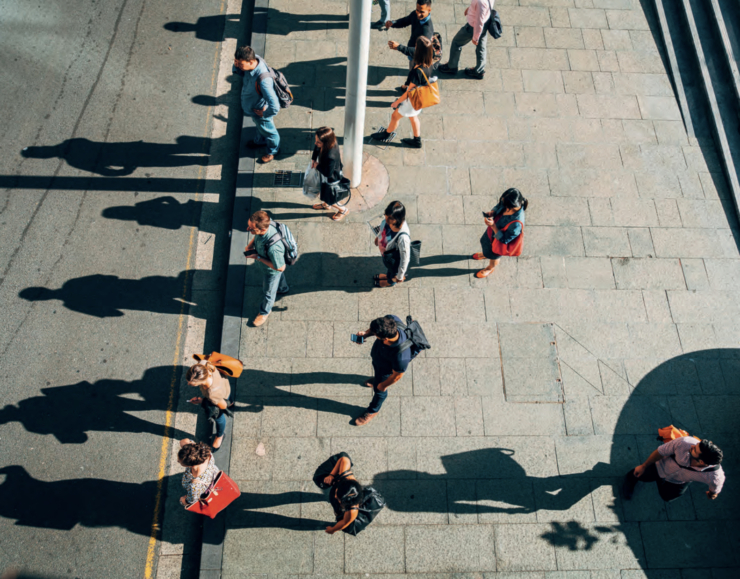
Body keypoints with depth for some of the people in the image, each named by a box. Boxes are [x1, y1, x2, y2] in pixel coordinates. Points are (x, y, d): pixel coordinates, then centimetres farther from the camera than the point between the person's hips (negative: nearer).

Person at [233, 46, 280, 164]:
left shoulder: (263, 80, -48)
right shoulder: (254, 59, -23)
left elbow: (274, 107, -48)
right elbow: (240, 72, -1)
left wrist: (265, 114, -26)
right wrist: (236, 65, -25)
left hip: (261, 111, -7)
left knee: (268, 131, 25)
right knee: (259, 126, 37)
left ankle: (273, 150, 55)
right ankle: (260, 141, 68)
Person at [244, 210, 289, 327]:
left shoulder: (273, 247, -51)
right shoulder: (264, 224, -30)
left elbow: (280, 268, -34)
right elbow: (256, 236, -2)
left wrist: (258, 258, -30)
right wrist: (250, 245, -18)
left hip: (272, 270, -6)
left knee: (269, 291, 24)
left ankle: (265, 312, 54)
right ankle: (283, 288, 72)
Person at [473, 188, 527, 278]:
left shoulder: (516, 224, -47)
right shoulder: (507, 203, -27)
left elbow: (504, 240, -34)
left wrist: (493, 226, -42)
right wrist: (492, 212, -24)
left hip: (497, 242, -6)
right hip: (491, 232, 6)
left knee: (493, 256, 28)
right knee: (484, 242, 37)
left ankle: (490, 268, 64)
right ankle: (485, 254, 74)